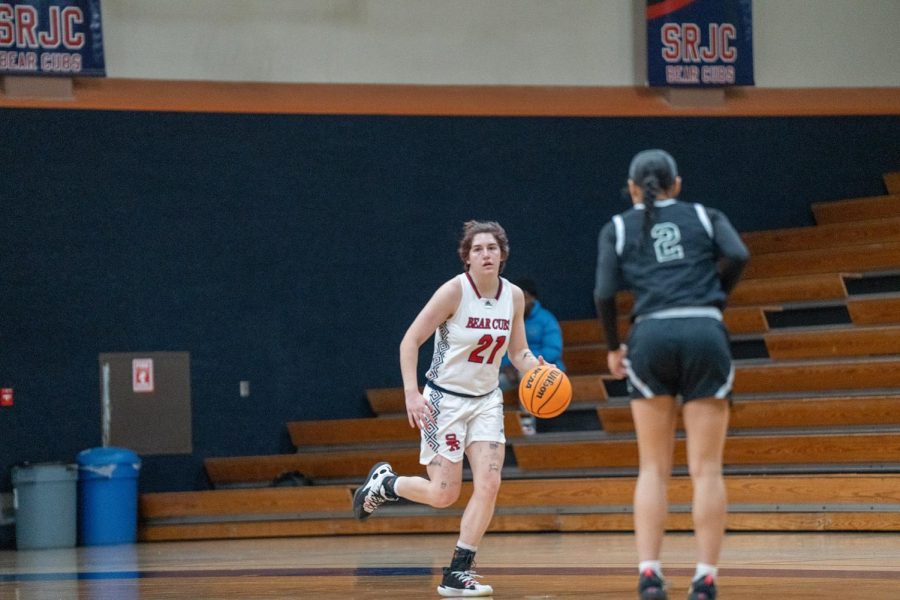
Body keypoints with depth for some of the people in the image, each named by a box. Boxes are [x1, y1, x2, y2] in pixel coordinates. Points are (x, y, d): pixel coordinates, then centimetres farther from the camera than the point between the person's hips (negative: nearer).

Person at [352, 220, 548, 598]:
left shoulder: (514, 296, -1)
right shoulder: (454, 291, -17)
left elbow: (518, 352, 10)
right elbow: (410, 342, -14)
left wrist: (537, 369, -12)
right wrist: (411, 393, -23)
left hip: (486, 400, 5)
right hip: (445, 400, -5)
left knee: (489, 484, -11)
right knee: (444, 495, -5)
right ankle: (384, 483, 27)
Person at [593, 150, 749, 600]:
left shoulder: (618, 228, 15)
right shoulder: (705, 217, 17)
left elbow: (605, 293, 4)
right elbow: (737, 256, -2)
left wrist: (613, 349, 17)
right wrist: (715, 295, 15)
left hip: (651, 336, 0)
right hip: (705, 333, 0)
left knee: (653, 469, 6)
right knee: (706, 469, 1)